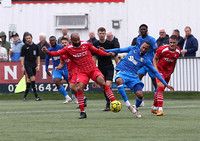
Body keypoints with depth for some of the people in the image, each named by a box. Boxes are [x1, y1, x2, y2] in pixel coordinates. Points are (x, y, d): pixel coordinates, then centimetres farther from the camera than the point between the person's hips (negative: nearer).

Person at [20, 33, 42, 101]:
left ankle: (25, 96, 16)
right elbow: (22, 57, 0)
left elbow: (38, 56, 12)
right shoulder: (24, 47, 0)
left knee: (29, 79, 7)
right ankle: (36, 96, -15)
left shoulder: (35, 46, 9)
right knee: (33, 78, -15)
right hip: (27, 64, -4)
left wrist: (38, 65, 4)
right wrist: (22, 66, -6)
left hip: (34, 64, 4)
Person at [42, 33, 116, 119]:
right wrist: (47, 52, -28)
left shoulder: (86, 44, 2)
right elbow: (57, 53, -11)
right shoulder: (68, 49, -2)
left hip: (93, 69, 1)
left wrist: (107, 54, 3)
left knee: (103, 83, -20)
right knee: (79, 89, -21)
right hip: (81, 72, 0)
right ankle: (82, 112, -9)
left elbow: (96, 51, 14)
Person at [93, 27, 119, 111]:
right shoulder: (95, 45, 3)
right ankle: (108, 103, 19)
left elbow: (115, 56, 5)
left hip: (109, 67, -3)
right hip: (100, 68, 3)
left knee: (108, 85, -18)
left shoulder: (110, 44, -2)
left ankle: (108, 104, -15)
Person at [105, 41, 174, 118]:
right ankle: (127, 104, -30)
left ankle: (136, 108, 20)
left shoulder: (146, 60, 3)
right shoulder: (133, 49, 8)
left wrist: (166, 84, 1)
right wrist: (106, 51, 18)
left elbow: (155, 72, 4)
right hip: (122, 71, 0)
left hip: (133, 76, 0)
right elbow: (120, 50, 18)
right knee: (119, 81, -38)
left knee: (140, 95, -17)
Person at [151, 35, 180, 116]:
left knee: (161, 89, 15)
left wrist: (172, 70, 20)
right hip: (160, 70, -5)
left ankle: (154, 108, 33)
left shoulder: (178, 51, -4)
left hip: (168, 72, 5)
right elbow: (155, 59, -8)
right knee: (161, 87, -23)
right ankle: (160, 109, -26)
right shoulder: (162, 49, -20)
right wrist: (156, 69, -18)